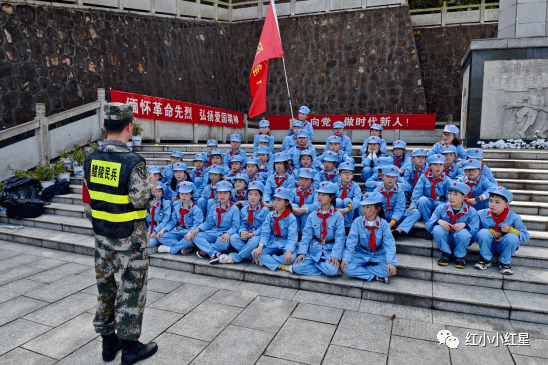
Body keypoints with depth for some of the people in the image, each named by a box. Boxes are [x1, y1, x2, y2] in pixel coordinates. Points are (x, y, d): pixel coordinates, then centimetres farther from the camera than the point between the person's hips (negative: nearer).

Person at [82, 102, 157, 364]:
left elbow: (87, 201, 7)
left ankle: (108, 342, 34)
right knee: (131, 289, 8)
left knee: (106, 286, 18)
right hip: (130, 239, -6)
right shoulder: (133, 162, -20)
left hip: (103, 236, 6)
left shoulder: (91, 160, 0)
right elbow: (141, 201, -18)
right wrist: (151, 185, 0)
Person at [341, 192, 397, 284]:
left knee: (390, 270, -27)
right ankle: (376, 277, -20)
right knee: (347, 268, -25)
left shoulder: (383, 224, -9)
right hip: (361, 254, 0)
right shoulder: (357, 222, -9)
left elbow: (389, 244, -14)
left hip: (379, 255, 0)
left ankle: (361, 271, -15)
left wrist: (391, 262, -28)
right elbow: (351, 241, -11)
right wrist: (346, 258, -22)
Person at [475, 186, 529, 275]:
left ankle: (505, 263, -7)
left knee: (512, 237, -32)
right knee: (483, 233, -31)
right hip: (488, 245, 0)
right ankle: (485, 260, -8)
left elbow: (526, 236, -12)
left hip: (503, 247, 0)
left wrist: (510, 230, -28)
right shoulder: (481, 214, -10)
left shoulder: (514, 217, -11)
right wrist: (489, 231, -22)